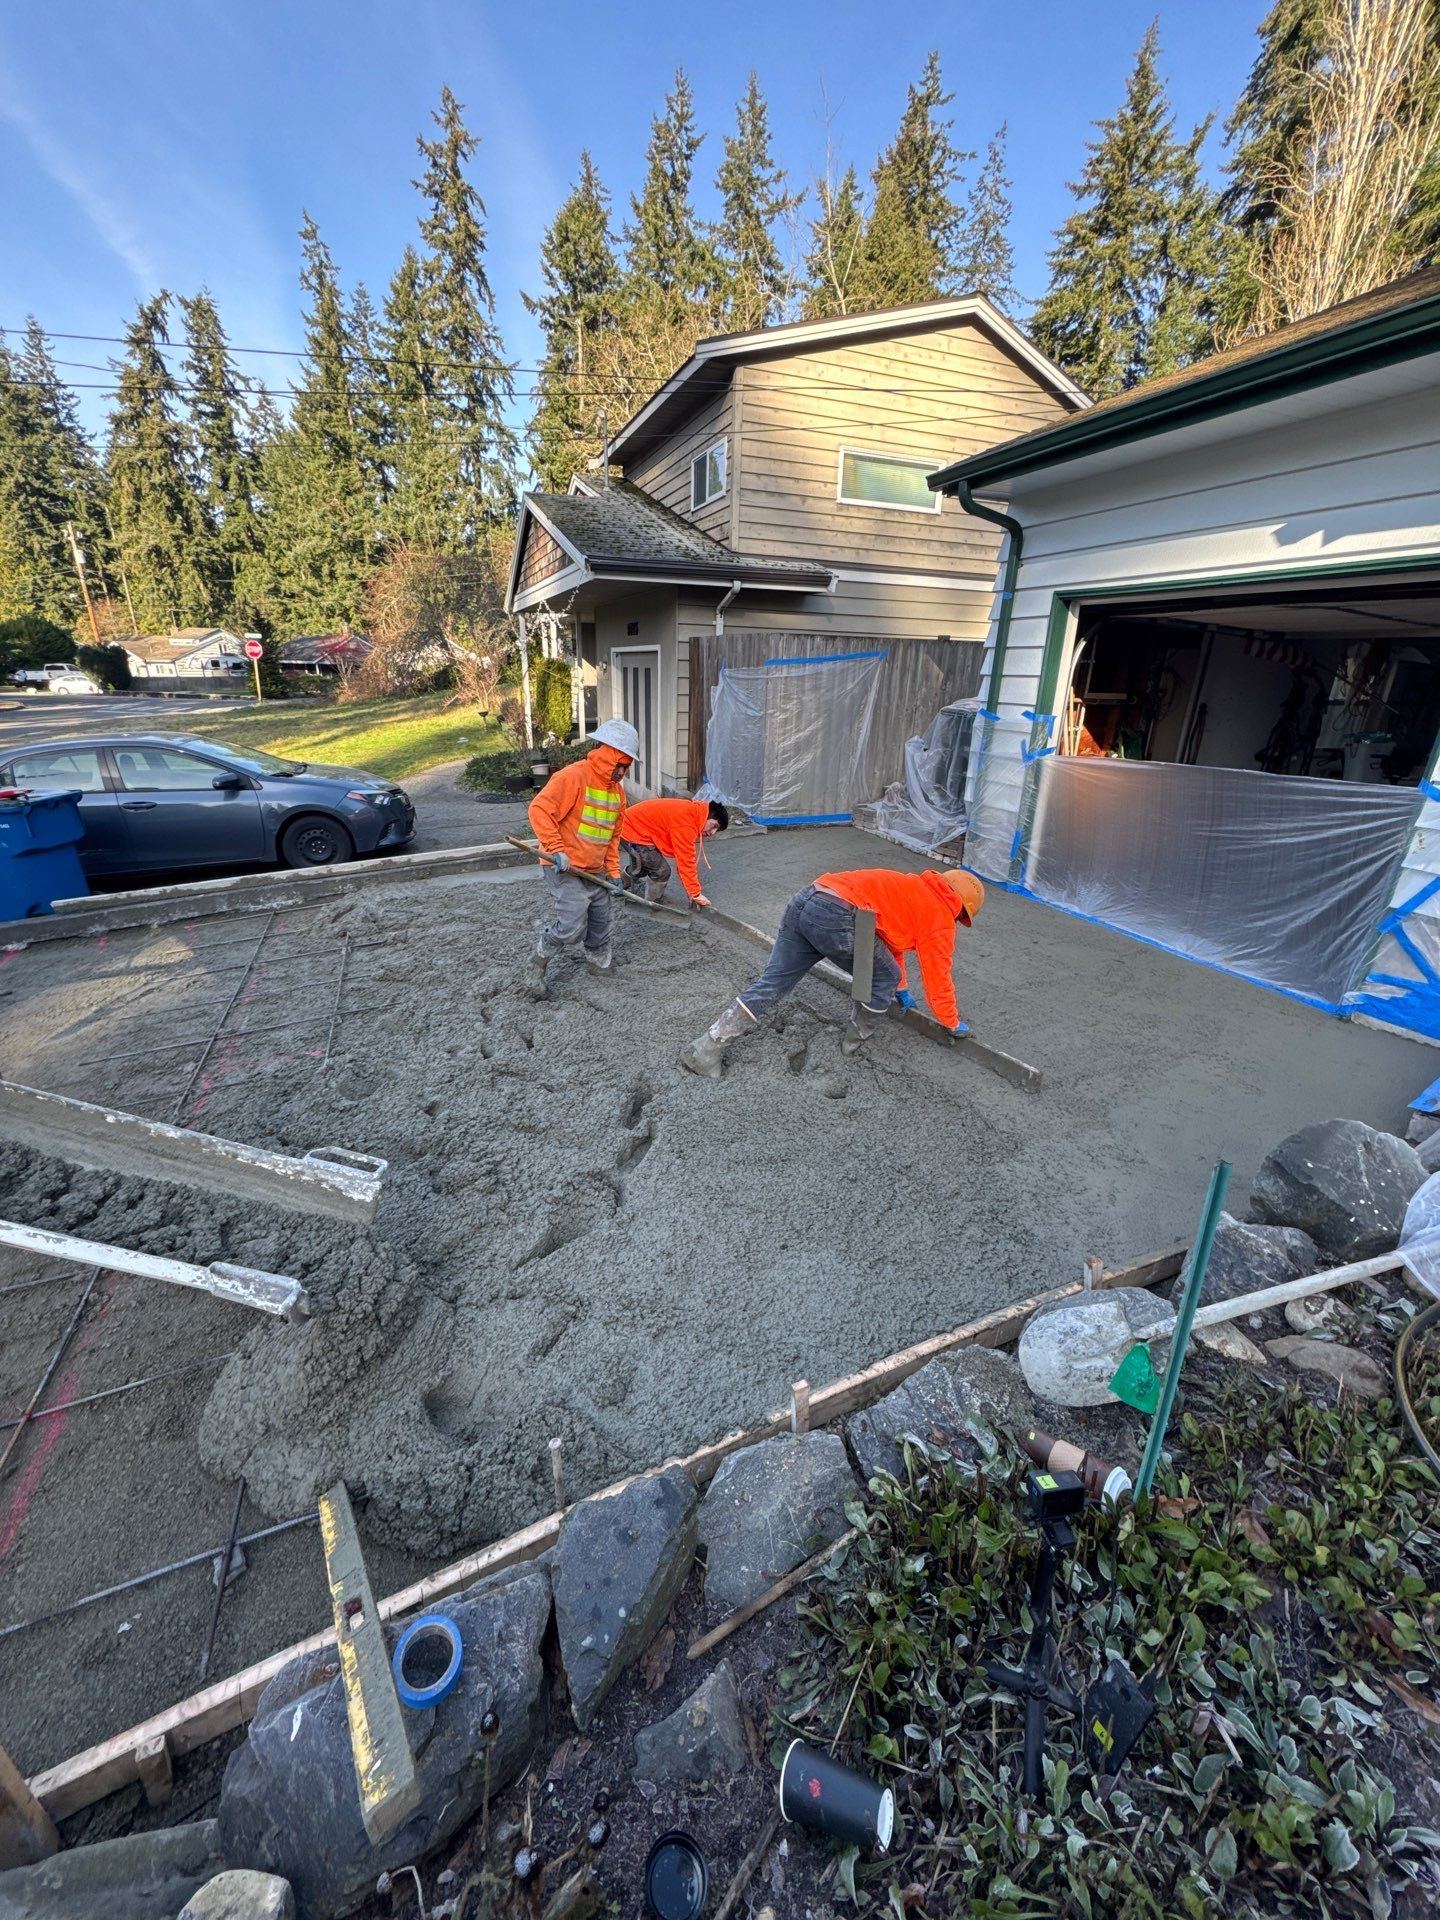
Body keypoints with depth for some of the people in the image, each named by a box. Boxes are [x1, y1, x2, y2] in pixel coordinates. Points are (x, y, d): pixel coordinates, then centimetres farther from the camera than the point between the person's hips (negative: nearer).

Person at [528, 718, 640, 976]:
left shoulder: (617, 790, 12)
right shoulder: (573, 776, -15)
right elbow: (540, 809, -20)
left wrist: (613, 871, 12)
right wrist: (557, 850, -25)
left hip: (595, 873, 8)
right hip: (565, 869, -8)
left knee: (600, 924, 14)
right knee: (572, 928, -14)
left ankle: (600, 963, 37)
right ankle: (540, 956, 13)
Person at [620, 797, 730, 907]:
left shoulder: (691, 813, 2)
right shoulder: (686, 823, -28)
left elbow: (685, 857, 7)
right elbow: (686, 861, -27)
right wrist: (696, 894, -20)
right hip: (633, 832, -10)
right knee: (662, 871, -8)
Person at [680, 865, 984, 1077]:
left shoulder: (912, 888, 35)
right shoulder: (940, 916, 12)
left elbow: (888, 936, 49)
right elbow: (938, 979, 18)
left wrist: (900, 988, 60)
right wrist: (953, 1023, 36)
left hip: (804, 901, 8)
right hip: (838, 918, -8)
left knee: (770, 984, 10)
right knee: (884, 979, 15)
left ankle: (704, 1050, 9)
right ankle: (857, 1038, 31)